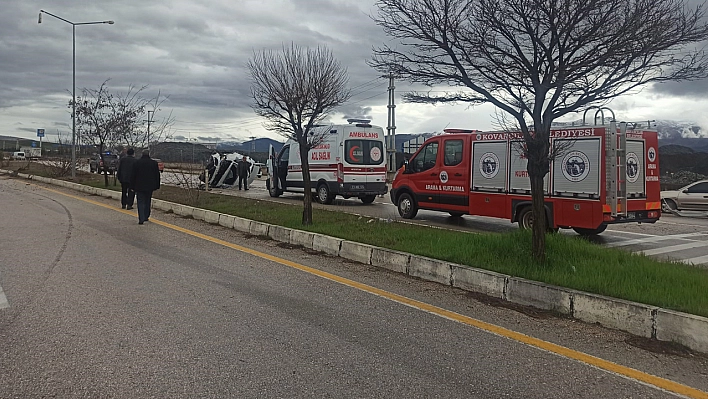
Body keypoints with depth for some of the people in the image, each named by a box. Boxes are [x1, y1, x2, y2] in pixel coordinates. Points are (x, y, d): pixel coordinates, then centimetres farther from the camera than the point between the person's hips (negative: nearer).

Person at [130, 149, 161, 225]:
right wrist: (157, 186, 10)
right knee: (147, 201, 17)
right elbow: (157, 175, 4)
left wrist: (132, 186, 6)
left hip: (139, 186, -2)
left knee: (140, 202, -1)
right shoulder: (154, 163, 0)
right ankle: (146, 217, 22)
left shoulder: (136, 163, -2)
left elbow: (133, 175, 0)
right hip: (150, 186, 2)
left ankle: (141, 219, -11)